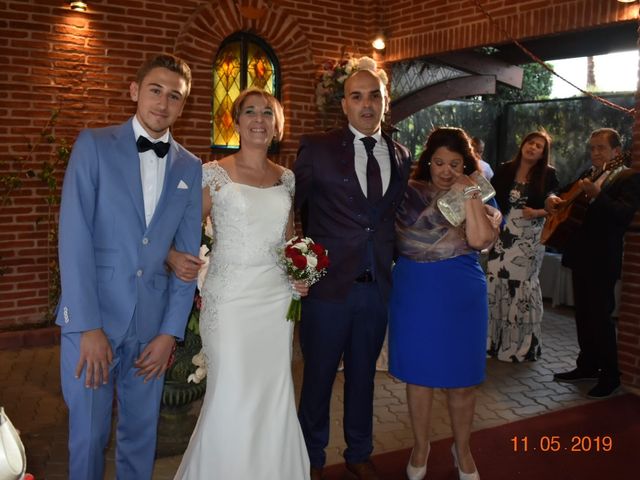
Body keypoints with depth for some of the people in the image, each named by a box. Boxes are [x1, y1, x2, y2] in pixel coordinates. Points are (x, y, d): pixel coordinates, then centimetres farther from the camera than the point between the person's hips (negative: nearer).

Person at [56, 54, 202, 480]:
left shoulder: (191, 168, 6)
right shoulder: (94, 145, -3)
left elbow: (188, 255, 5)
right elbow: (74, 237, -10)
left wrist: (170, 332, -1)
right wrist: (89, 327, -15)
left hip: (152, 323, 3)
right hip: (92, 317, -2)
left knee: (142, 433, 14)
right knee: (88, 436, 8)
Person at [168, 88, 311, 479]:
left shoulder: (286, 178, 10)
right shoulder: (214, 173, -3)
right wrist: (173, 256, -23)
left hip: (277, 297, 4)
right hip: (230, 297, -4)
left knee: (274, 394, 9)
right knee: (231, 396, -2)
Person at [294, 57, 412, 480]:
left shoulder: (401, 156, 7)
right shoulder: (317, 148, -5)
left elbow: (396, 215, 14)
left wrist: (391, 262, 5)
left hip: (378, 286, 4)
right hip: (328, 285, -3)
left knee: (363, 375, 18)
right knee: (319, 377, 11)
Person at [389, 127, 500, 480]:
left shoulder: (480, 198, 0)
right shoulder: (408, 193, 1)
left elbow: (480, 240, -18)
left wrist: (469, 194, -16)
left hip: (461, 295, 0)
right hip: (413, 293, 1)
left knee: (461, 378, 9)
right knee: (418, 372, 11)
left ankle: (462, 450, 32)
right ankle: (420, 447, 32)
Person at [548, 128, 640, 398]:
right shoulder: (587, 175, 15)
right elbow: (569, 200, 19)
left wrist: (597, 194, -35)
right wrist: (554, 200, -4)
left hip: (602, 259, -7)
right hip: (581, 255, 8)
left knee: (600, 316, -4)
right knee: (583, 314, 14)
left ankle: (610, 375, 8)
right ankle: (587, 366, 26)